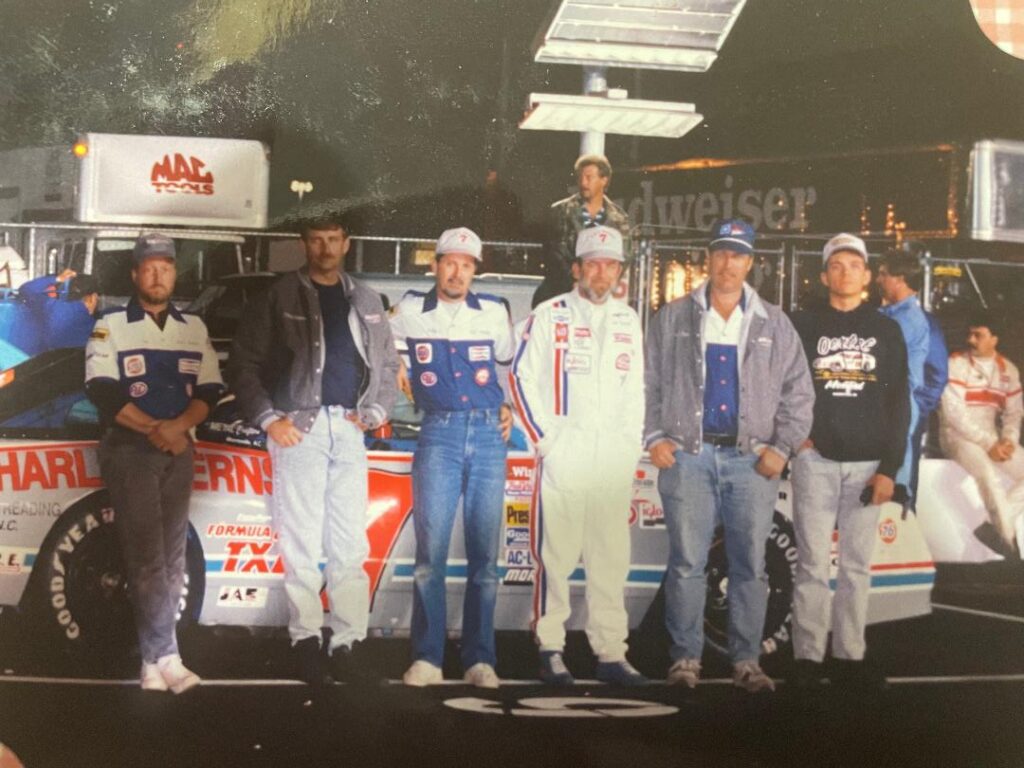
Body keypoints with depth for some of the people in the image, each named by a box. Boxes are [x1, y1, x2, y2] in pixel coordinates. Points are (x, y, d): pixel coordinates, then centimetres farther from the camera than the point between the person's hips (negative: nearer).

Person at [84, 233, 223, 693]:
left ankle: (153, 659, 7)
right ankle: (165, 657, -11)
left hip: (178, 449, 4)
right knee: (146, 555, -10)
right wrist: (154, 429, -16)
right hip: (129, 449, -4)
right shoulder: (110, 326, 2)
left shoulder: (194, 329, 13)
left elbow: (209, 391, 6)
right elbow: (102, 392, -8)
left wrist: (177, 426, -13)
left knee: (171, 555, 2)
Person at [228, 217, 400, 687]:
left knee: (350, 546, 2)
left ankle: (347, 644, 6)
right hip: (298, 429, -3)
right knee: (302, 543, -2)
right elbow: (244, 363, 0)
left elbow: (388, 364, 21)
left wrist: (375, 413, 7)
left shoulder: (365, 302, 16)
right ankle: (305, 640, 5)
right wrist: (269, 418, -8)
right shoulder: (280, 298, 4)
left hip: (348, 429, 3)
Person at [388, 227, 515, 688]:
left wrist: (510, 407, 13)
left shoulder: (494, 312, 10)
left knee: (484, 554, 1)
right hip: (439, 434, -1)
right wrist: (398, 369, 12)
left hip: (488, 434, 1)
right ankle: (426, 658, -1)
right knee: (431, 551, -6)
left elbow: (511, 364, 24)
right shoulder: (409, 312, 7)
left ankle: (479, 659, 6)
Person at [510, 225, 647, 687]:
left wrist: (632, 440, 12)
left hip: (615, 454, 4)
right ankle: (550, 648, 3)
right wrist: (544, 437, -5)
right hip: (564, 452, -4)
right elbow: (521, 377, 0)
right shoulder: (550, 316, 1)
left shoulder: (628, 321, 16)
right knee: (556, 553, -4)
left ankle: (611, 652, 9)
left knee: (611, 556, 4)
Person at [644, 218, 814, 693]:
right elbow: (649, 383, 9)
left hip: (752, 459, 1)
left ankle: (746, 660, 10)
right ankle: (685, 657, 8)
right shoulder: (673, 319, 9)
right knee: (687, 561, -1)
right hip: (687, 455, -1)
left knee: (750, 564, 2)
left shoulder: (774, 324, 11)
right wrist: (654, 436, -2)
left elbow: (798, 392, 10)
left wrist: (782, 446, 0)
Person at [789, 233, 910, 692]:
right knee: (814, 563, -1)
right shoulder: (803, 326, 6)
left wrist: (889, 468, -2)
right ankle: (808, 657, 4)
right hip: (816, 460, -1)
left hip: (867, 463, 2)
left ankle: (850, 657, 11)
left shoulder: (886, 331, 9)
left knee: (857, 565, 5)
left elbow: (899, 403, 5)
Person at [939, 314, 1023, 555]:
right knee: (989, 473, -33)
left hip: (993, 438, 6)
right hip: (957, 435, -6)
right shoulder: (955, 364, -8)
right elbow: (953, 414, -14)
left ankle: (994, 525, -10)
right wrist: (989, 444, -18)